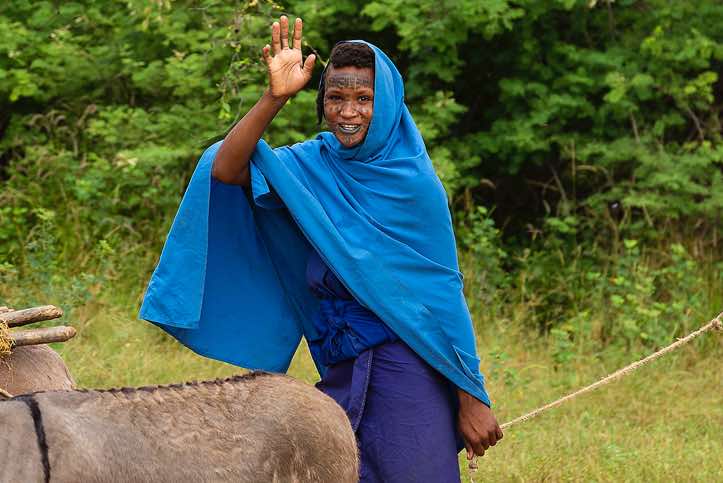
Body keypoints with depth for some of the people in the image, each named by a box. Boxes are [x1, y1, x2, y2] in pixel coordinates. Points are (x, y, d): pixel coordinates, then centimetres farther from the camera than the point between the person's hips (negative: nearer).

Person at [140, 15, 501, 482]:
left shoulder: (412, 178, -6)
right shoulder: (310, 165, 4)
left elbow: (444, 291, -5)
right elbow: (226, 169, -10)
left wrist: (471, 399, -8)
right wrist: (275, 97, -20)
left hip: (406, 368, -4)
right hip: (340, 370, 4)